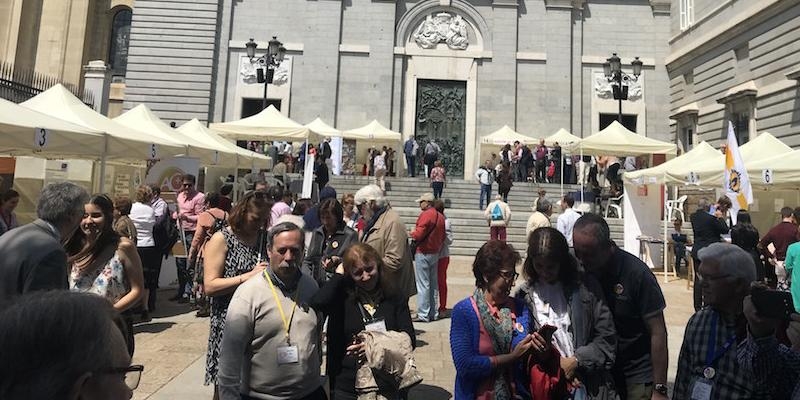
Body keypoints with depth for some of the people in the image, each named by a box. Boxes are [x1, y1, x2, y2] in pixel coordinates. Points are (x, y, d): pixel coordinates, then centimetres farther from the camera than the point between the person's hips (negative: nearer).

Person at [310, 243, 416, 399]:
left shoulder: (394, 297, -4)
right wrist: (338, 274, -15)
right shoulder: (342, 297, -8)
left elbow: (409, 339, -5)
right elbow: (317, 304, -29)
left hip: (387, 386, 1)